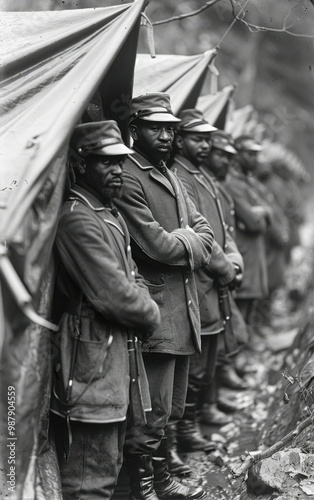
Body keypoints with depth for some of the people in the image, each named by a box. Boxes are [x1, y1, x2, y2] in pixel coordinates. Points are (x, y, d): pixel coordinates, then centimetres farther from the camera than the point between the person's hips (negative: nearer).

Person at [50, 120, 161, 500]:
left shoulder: (112, 216, 14)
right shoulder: (77, 220, -19)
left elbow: (132, 279, 19)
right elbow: (113, 295, -24)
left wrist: (141, 305, -3)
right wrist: (150, 316, -6)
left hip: (114, 363, 11)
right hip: (90, 368, -11)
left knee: (108, 467, 21)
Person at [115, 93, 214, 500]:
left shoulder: (170, 177, 18)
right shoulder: (128, 178, -12)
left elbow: (205, 234, 12)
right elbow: (155, 244, -19)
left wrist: (179, 243, -7)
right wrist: (189, 242, -1)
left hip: (184, 311, 9)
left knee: (170, 409, 19)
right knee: (151, 413, -2)